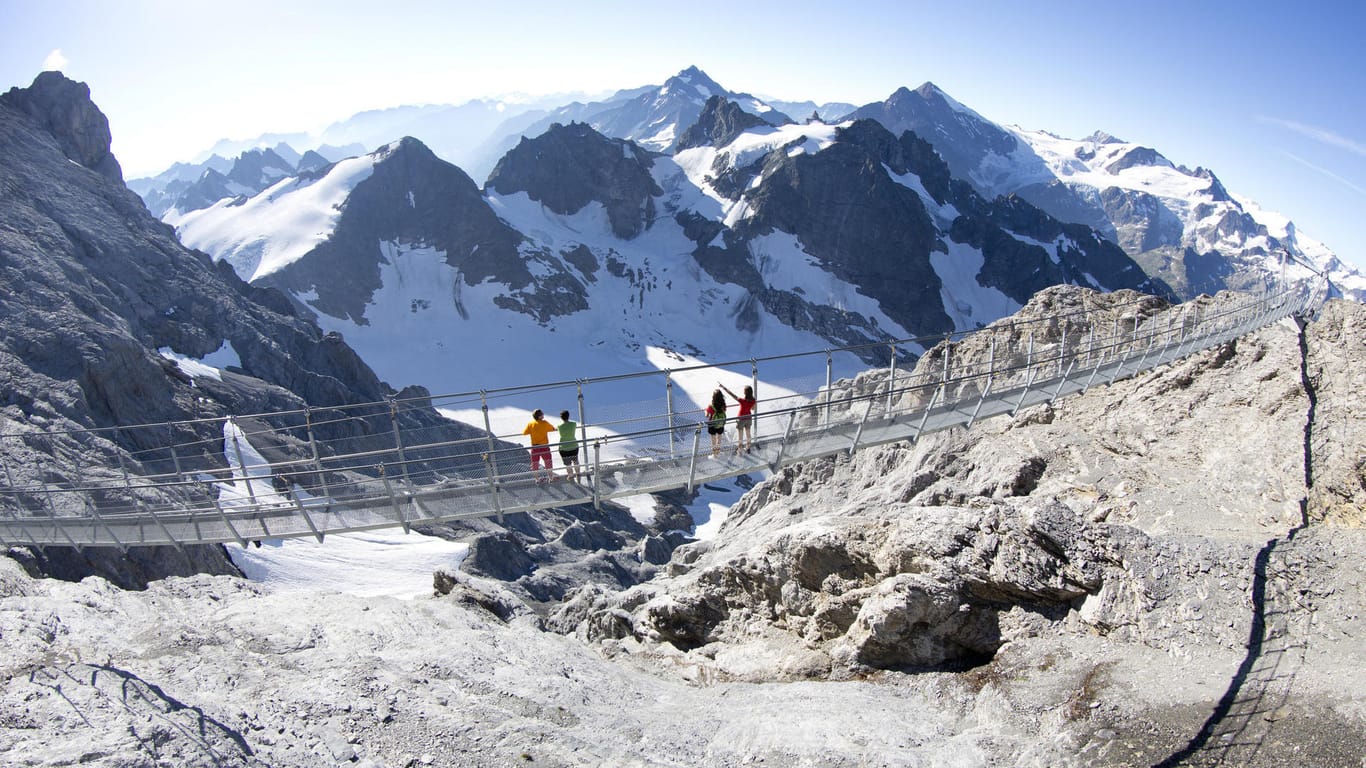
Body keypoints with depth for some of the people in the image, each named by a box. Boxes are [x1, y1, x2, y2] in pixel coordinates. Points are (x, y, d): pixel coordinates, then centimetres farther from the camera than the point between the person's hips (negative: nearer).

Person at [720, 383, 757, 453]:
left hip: (741, 419, -5)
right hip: (749, 418, 5)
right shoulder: (753, 400, -16)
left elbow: (731, 394, -29)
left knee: (740, 435, 11)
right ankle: (748, 447, 38)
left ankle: (739, 450, 24)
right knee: (748, 434, 22)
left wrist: (724, 387, -25)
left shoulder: (742, 400, -31)